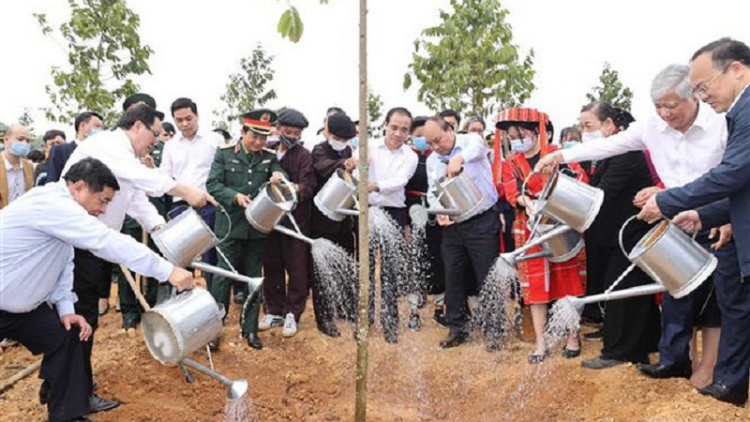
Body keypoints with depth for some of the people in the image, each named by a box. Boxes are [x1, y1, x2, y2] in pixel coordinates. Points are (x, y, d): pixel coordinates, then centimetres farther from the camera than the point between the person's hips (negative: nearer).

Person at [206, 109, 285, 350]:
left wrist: (279, 176, -24)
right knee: (223, 276, 0)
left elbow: (280, 175, -1)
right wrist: (235, 196, -22)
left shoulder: (269, 157, 7)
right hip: (230, 226, -3)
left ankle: (250, 328, 23)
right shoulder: (224, 153, -1)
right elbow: (212, 185, -6)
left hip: (258, 228, 3)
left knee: (254, 278, 11)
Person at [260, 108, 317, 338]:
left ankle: (292, 314, 12)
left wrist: (295, 188, -33)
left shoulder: (304, 156, -3)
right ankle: (274, 311, 24)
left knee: (296, 268, 1)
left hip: (296, 221, -3)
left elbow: (309, 187, -14)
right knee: (271, 267, 11)